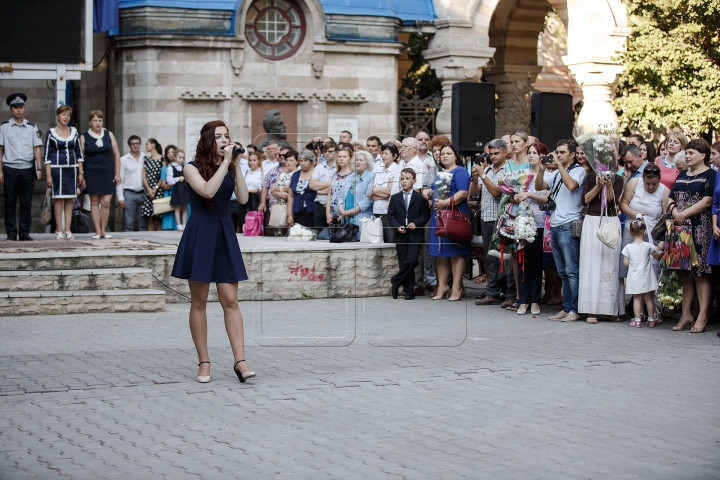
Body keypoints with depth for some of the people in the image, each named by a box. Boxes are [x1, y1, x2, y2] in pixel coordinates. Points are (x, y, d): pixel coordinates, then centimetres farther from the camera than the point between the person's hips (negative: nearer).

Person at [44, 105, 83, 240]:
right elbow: (47, 155, -1)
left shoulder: (74, 132, 11)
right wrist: (48, 175, -7)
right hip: (57, 168, -3)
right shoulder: (51, 133, 1)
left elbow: (79, 153, 13)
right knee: (58, 198, -3)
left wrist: (80, 172, 7)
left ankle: (67, 230, 6)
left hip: (72, 168, 3)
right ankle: (59, 230, 1)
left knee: (70, 199, 3)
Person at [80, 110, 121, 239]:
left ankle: (103, 230, 6)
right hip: (91, 173, -1)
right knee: (94, 202, 0)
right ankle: (97, 231, 2)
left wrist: (117, 173, 3)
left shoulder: (109, 135, 8)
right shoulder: (84, 137, 3)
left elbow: (116, 154, 8)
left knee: (106, 202, -5)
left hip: (107, 172, 1)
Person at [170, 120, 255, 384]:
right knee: (199, 302, 2)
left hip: (224, 235, 3)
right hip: (200, 235, -3)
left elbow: (243, 198, -6)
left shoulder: (230, 169, 9)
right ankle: (204, 362, 8)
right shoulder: (192, 168, -3)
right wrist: (225, 162, -17)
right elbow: (208, 191, -22)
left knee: (230, 300, -3)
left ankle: (240, 361, -7)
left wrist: (236, 165, -8)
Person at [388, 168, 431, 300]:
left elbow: (426, 214, 1)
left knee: (411, 261, -16)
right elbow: (390, 216, 7)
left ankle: (396, 281, 2)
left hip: (415, 235, -2)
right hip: (400, 236, 2)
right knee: (403, 264, 3)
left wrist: (416, 223, -15)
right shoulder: (395, 198, 11)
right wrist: (397, 227, -9)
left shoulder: (420, 198, 3)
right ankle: (409, 291, 11)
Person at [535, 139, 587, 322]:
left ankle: (575, 310, -6)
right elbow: (539, 187, 13)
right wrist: (541, 169, -1)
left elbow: (571, 185, -21)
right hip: (554, 225, 8)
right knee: (562, 272, 10)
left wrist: (559, 164, -16)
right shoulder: (555, 174, 19)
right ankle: (566, 308, 14)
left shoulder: (578, 170, -2)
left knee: (572, 271, -7)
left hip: (569, 226, -8)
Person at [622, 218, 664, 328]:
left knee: (636, 298, 5)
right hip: (646, 276, 0)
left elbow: (626, 263, -3)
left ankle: (637, 320, 1)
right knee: (648, 298, 10)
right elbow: (658, 257, 5)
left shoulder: (628, 247, -5)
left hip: (634, 277, 0)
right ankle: (651, 319, 15)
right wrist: (658, 250, 24)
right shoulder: (648, 246, -6)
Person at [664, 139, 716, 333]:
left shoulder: (710, 175, -3)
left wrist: (684, 214, -15)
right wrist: (674, 211, -4)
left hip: (701, 228, -7)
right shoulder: (682, 175, 19)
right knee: (686, 272, 7)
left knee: (701, 271, -7)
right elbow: (670, 198, 17)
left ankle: (702, 316, -6)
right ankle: (686, 314, 11)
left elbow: (707, 201, -13)